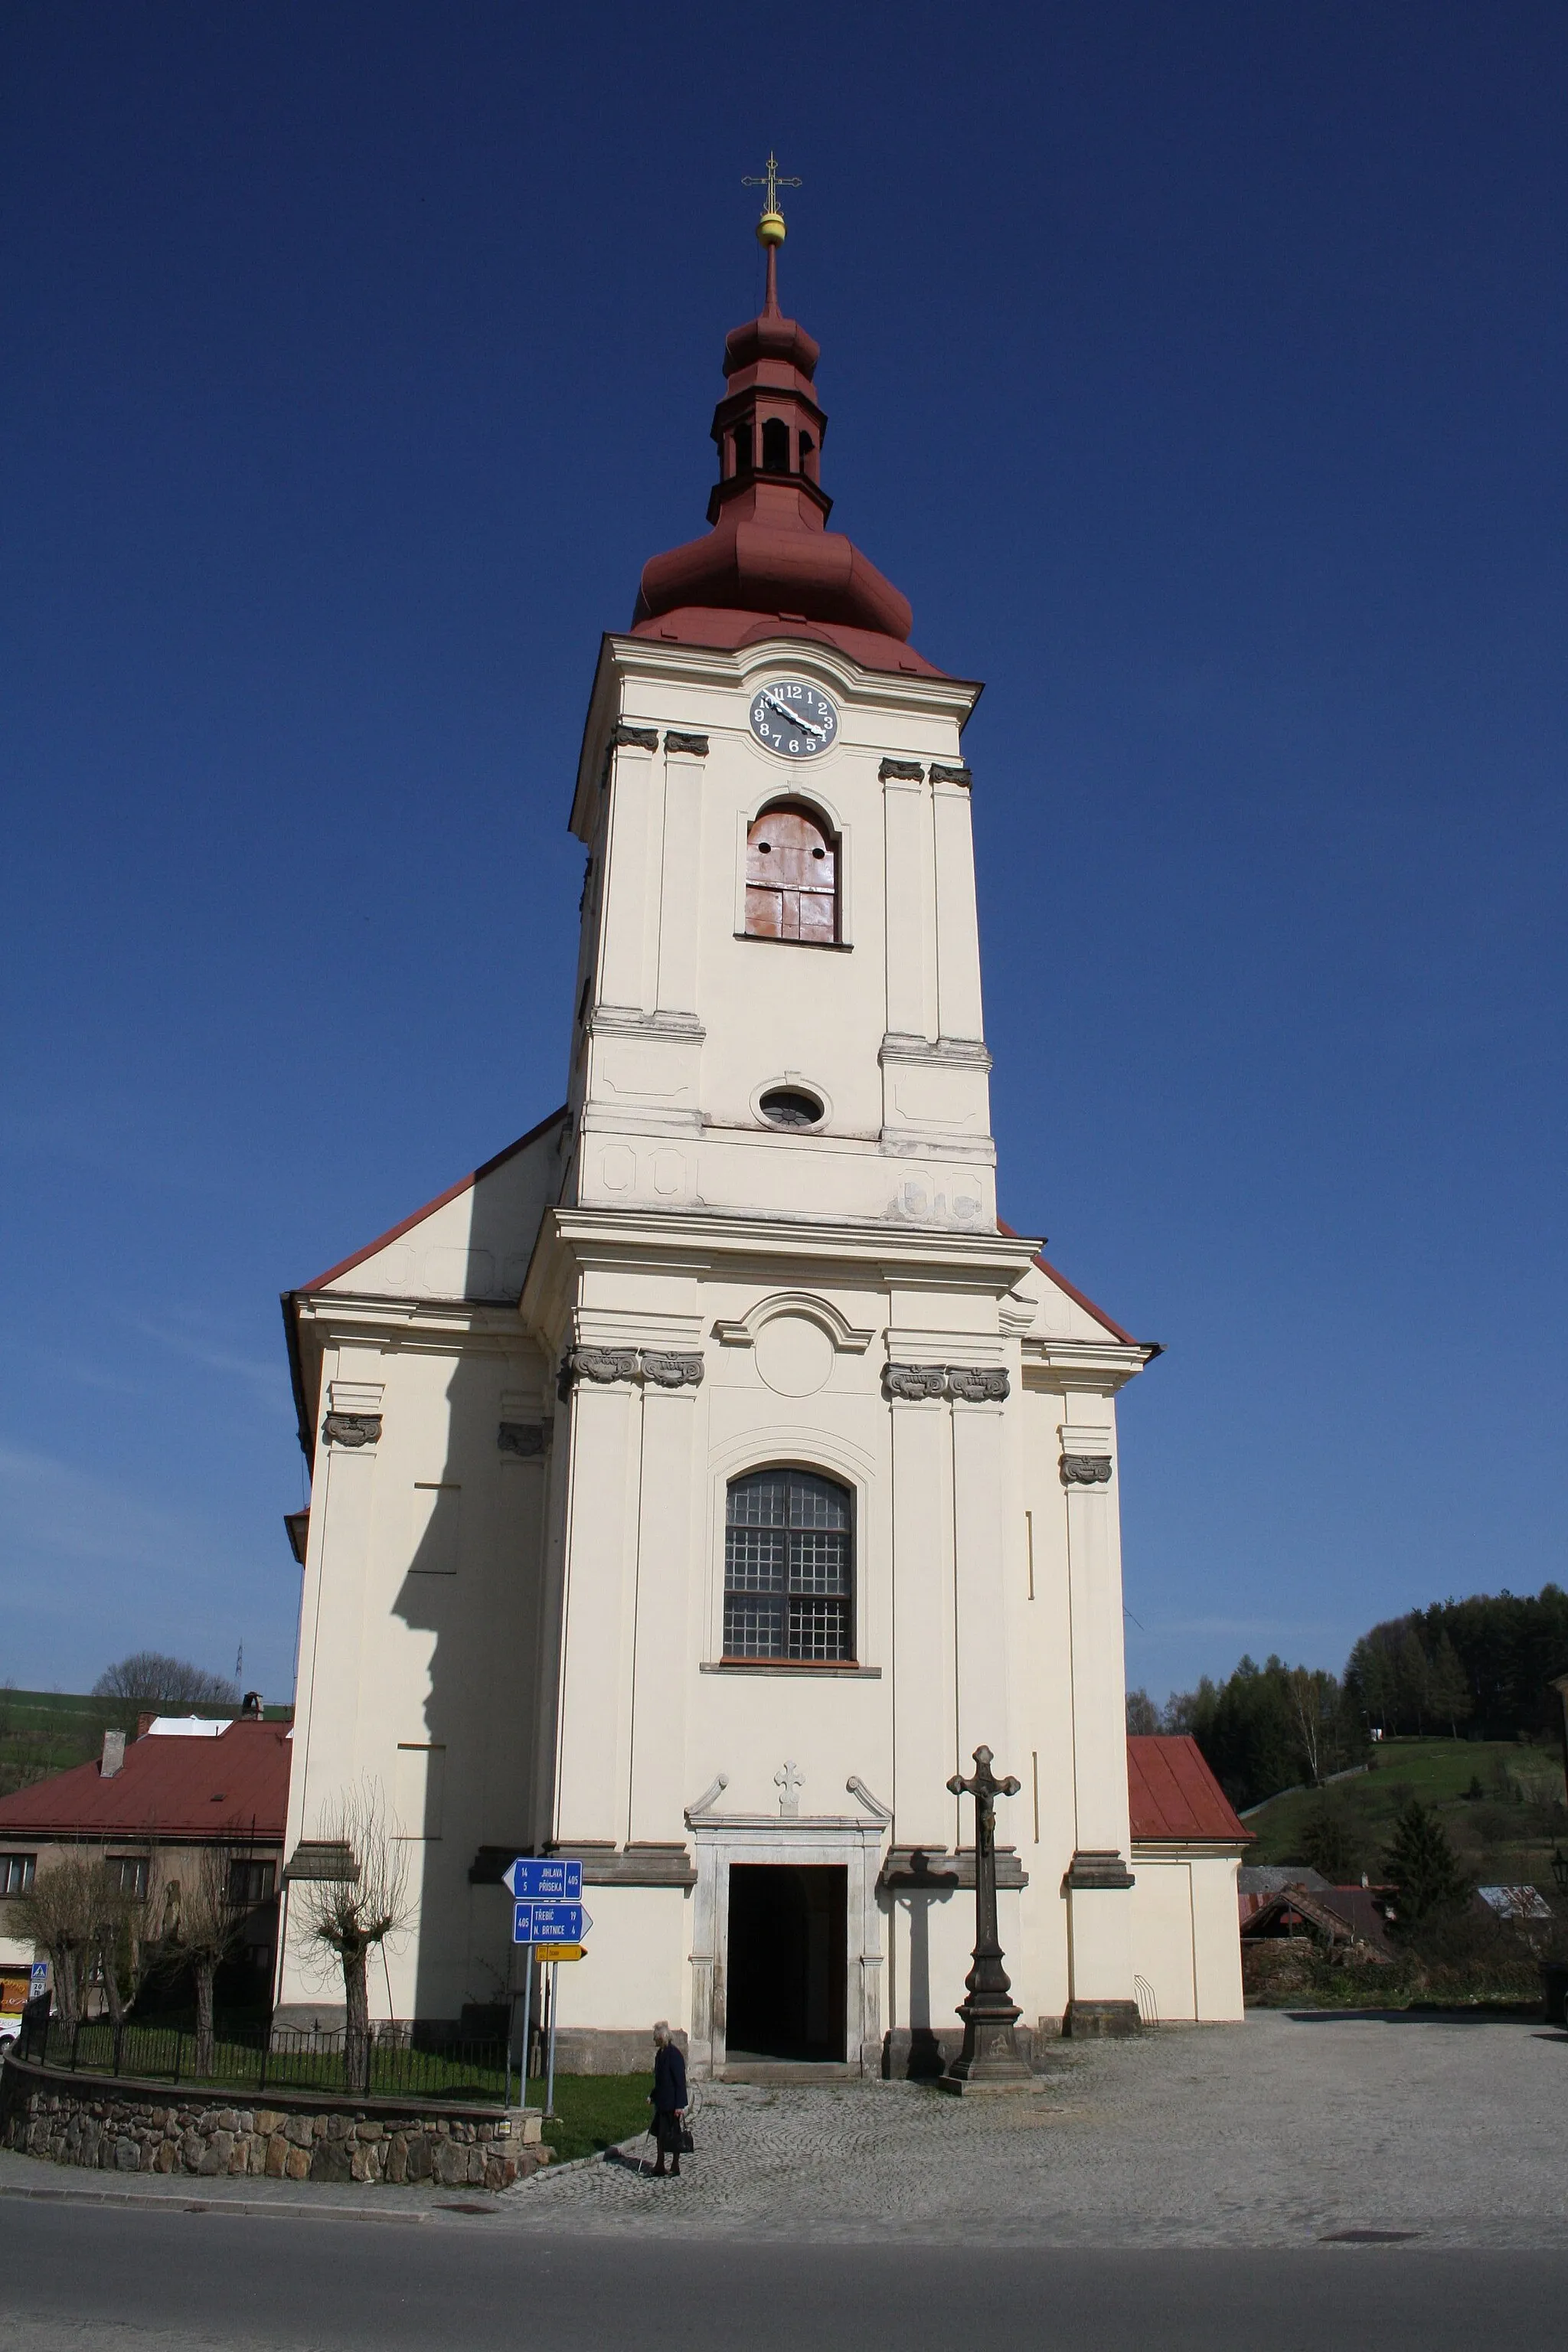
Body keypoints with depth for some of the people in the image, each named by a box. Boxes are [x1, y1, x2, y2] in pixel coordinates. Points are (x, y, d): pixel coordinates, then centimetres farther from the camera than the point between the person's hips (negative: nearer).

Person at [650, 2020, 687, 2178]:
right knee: (660, 2135, 12)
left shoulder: (674, 2054, -18)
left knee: (673, 2135, 3)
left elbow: (680, 2081, -20)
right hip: (661, 2102, 9)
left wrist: (680, 2105, -22)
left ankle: (676, 2169, 16)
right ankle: (659, 2169, 21)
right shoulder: (660, 2053, 9)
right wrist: (654, 2096, 18)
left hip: (672, 2104, -9)